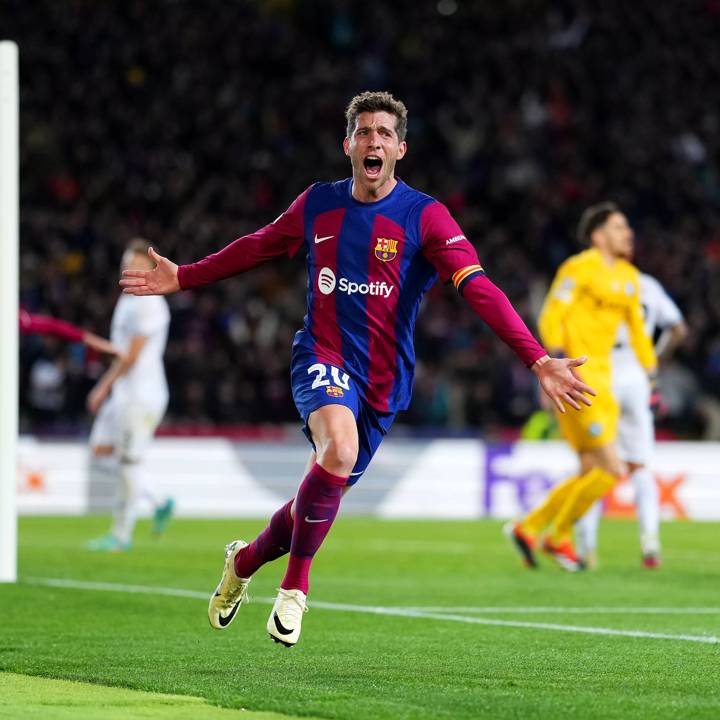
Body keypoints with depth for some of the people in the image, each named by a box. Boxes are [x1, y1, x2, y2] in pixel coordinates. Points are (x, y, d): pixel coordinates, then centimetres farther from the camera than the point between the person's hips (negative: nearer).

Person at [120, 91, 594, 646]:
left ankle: (245, 561, 41)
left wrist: (538, 361, -27)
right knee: (339, 448, -31)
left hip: (382, 381, 1)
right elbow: (258, 247, 22)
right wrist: (183, 278, 27)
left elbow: (479, 288, -17)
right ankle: (296, 586, -13)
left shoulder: (426, 217, -7)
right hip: (322, 359, -1)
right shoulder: (317, 204, 3)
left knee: (325, 492, 9)